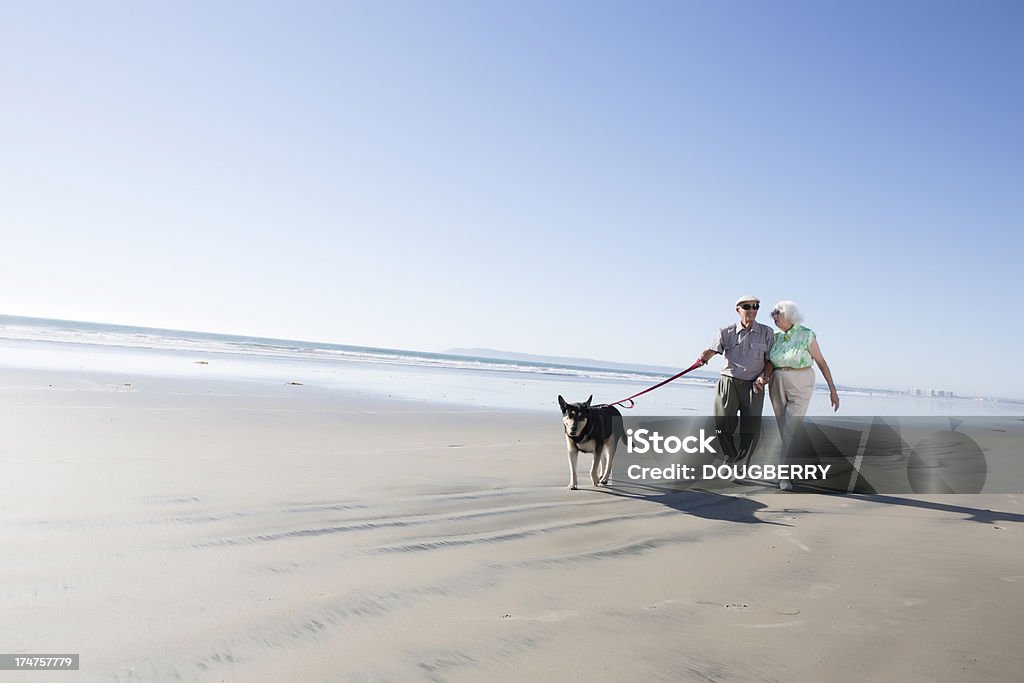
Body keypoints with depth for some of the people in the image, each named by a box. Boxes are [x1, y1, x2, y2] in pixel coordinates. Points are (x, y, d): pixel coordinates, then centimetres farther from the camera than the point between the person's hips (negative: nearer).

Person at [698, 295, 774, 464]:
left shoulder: (766, 332, 6)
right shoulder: (727, 332, 6)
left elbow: (769, 360, 7)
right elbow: (713, 350, -7)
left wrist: (764, 377, -10)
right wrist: (704, 357, -30)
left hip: (753, 386, 0)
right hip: (728, 382, 0)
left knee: (751, 430, -3)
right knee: (723, 426, 0)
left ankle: (741, 461, 19)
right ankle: (730, 459, 23)